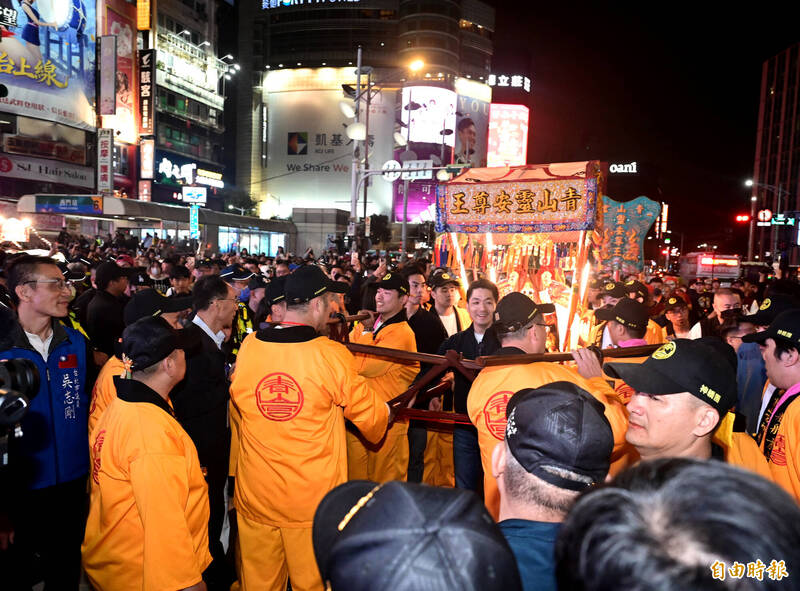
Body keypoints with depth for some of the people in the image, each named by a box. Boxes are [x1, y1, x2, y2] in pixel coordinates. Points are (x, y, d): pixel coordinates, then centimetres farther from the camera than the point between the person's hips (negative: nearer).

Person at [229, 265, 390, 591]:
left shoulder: (247, 347, -6)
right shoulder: (331, 355, -16)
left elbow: (236, 415, 9)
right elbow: (371, 415, -4)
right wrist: (389, 412, 18)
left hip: (254, 496, 4)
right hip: (314, 499, -3)